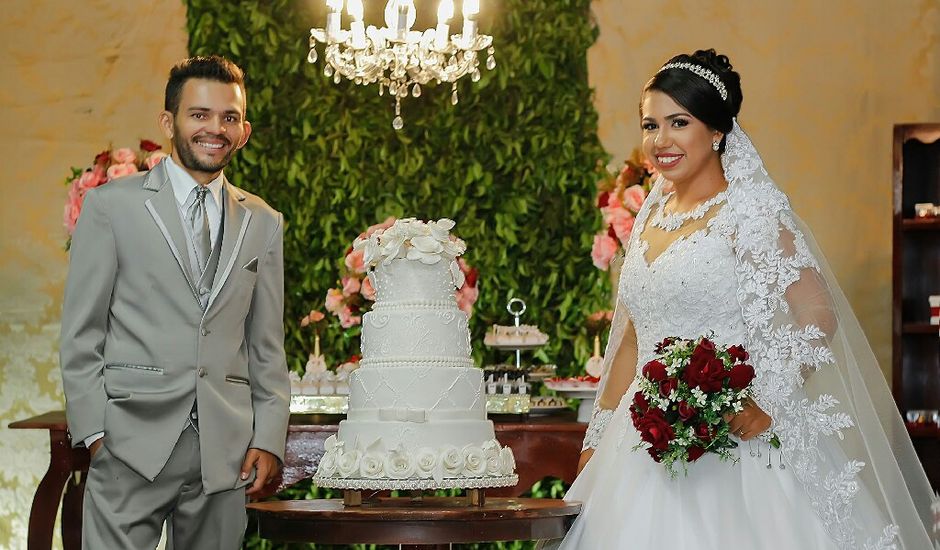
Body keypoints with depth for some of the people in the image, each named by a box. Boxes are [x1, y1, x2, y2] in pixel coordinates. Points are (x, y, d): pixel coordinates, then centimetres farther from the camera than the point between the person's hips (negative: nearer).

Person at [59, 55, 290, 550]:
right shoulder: (112, 205, 3)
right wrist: (95, 432, -7)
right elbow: (80, 336, 1)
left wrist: (268, 439, 5)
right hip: (132, 446, -3)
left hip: (225, 453, 3)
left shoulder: (264, 223, 14)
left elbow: (267, 347, 15)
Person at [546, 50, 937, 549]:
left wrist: (767, 403, -23)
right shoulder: (651, 217, 13)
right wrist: (596, 442, 15)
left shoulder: (749, 209, -7)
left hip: (730, 435, -6)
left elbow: (818, 319, -14)